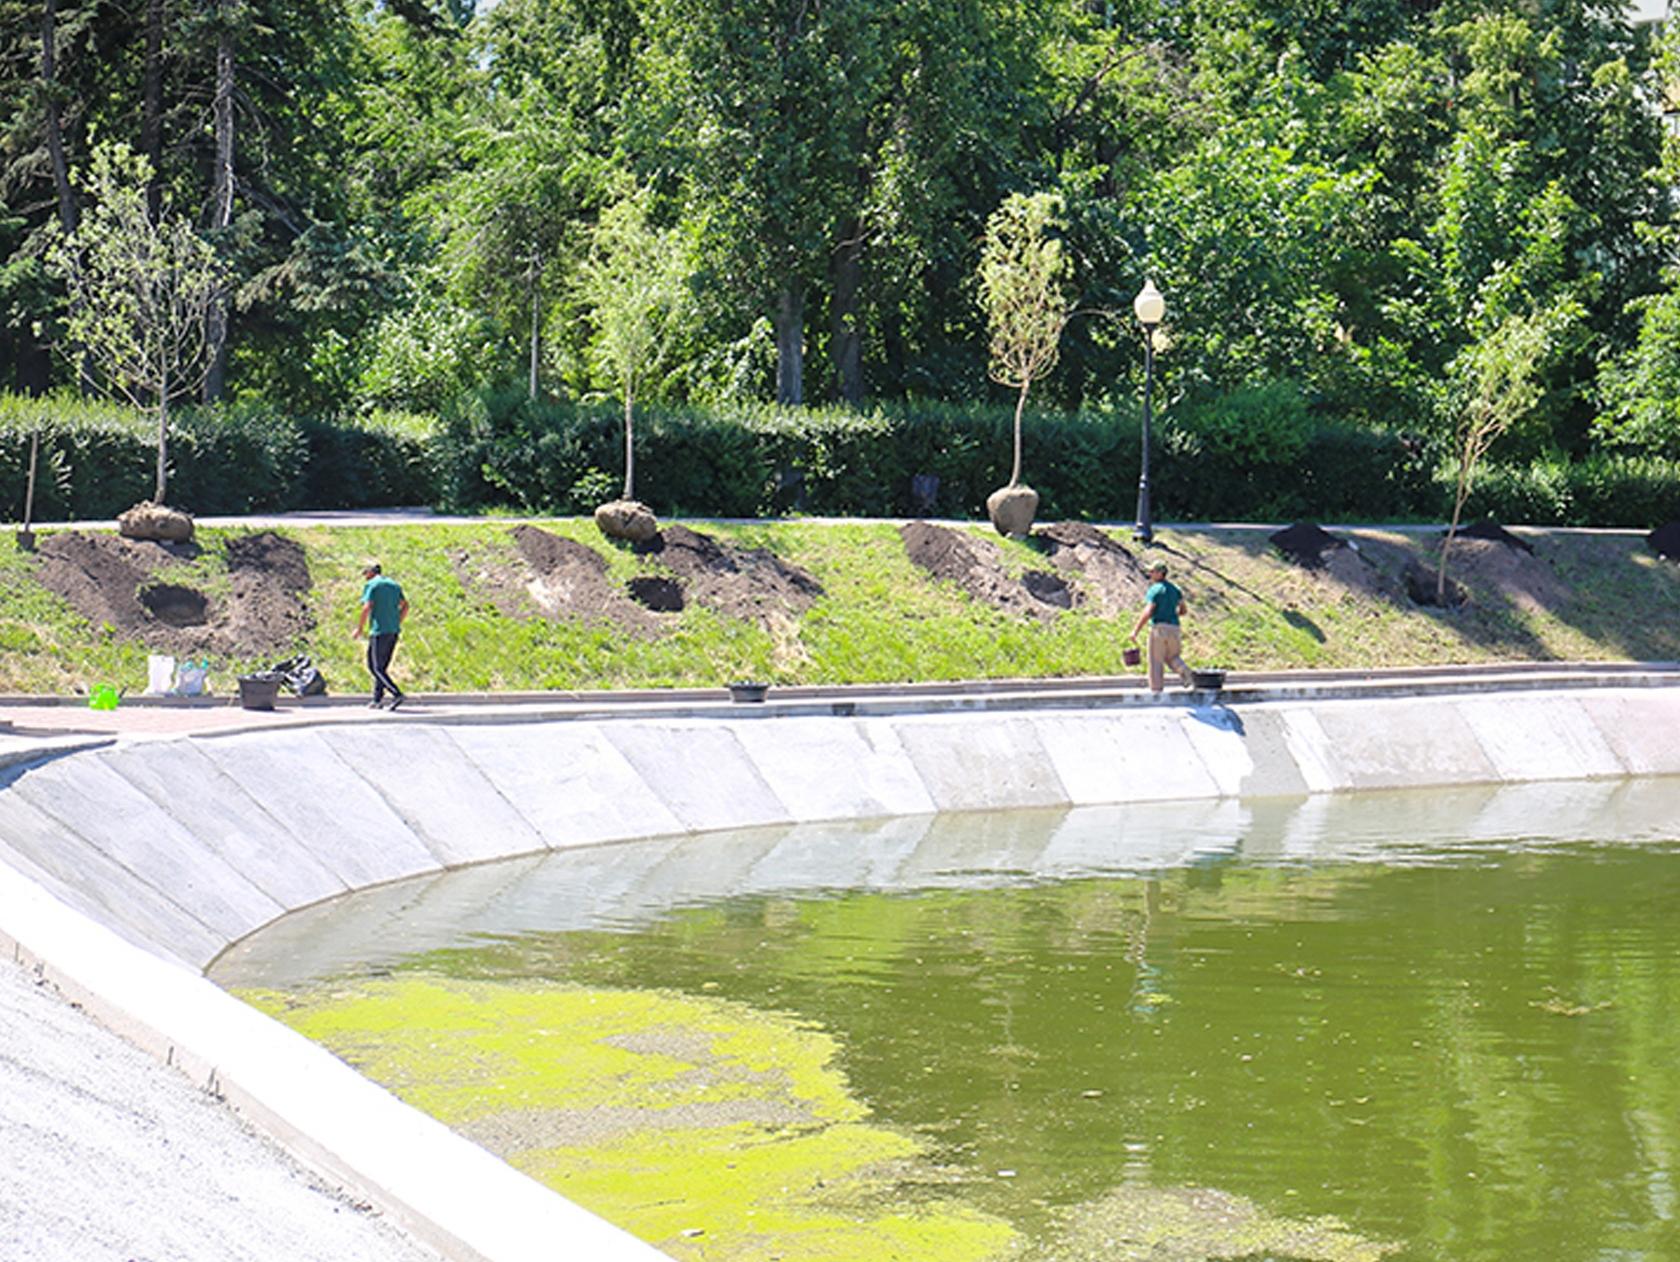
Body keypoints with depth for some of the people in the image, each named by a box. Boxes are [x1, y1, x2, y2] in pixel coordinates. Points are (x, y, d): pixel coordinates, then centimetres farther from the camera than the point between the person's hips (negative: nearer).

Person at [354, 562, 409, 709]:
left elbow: (367, 607, -14)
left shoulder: (371, 585, -4)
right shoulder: (394, 584, 17)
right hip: (394, 631, 7)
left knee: (377, 668, -4)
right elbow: (405, 606, 13)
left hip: (379, 631, -7)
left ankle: (397, 694, -18)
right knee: (382, 667, 14)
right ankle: (377, 700, 12)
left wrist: (360, 628, -6)